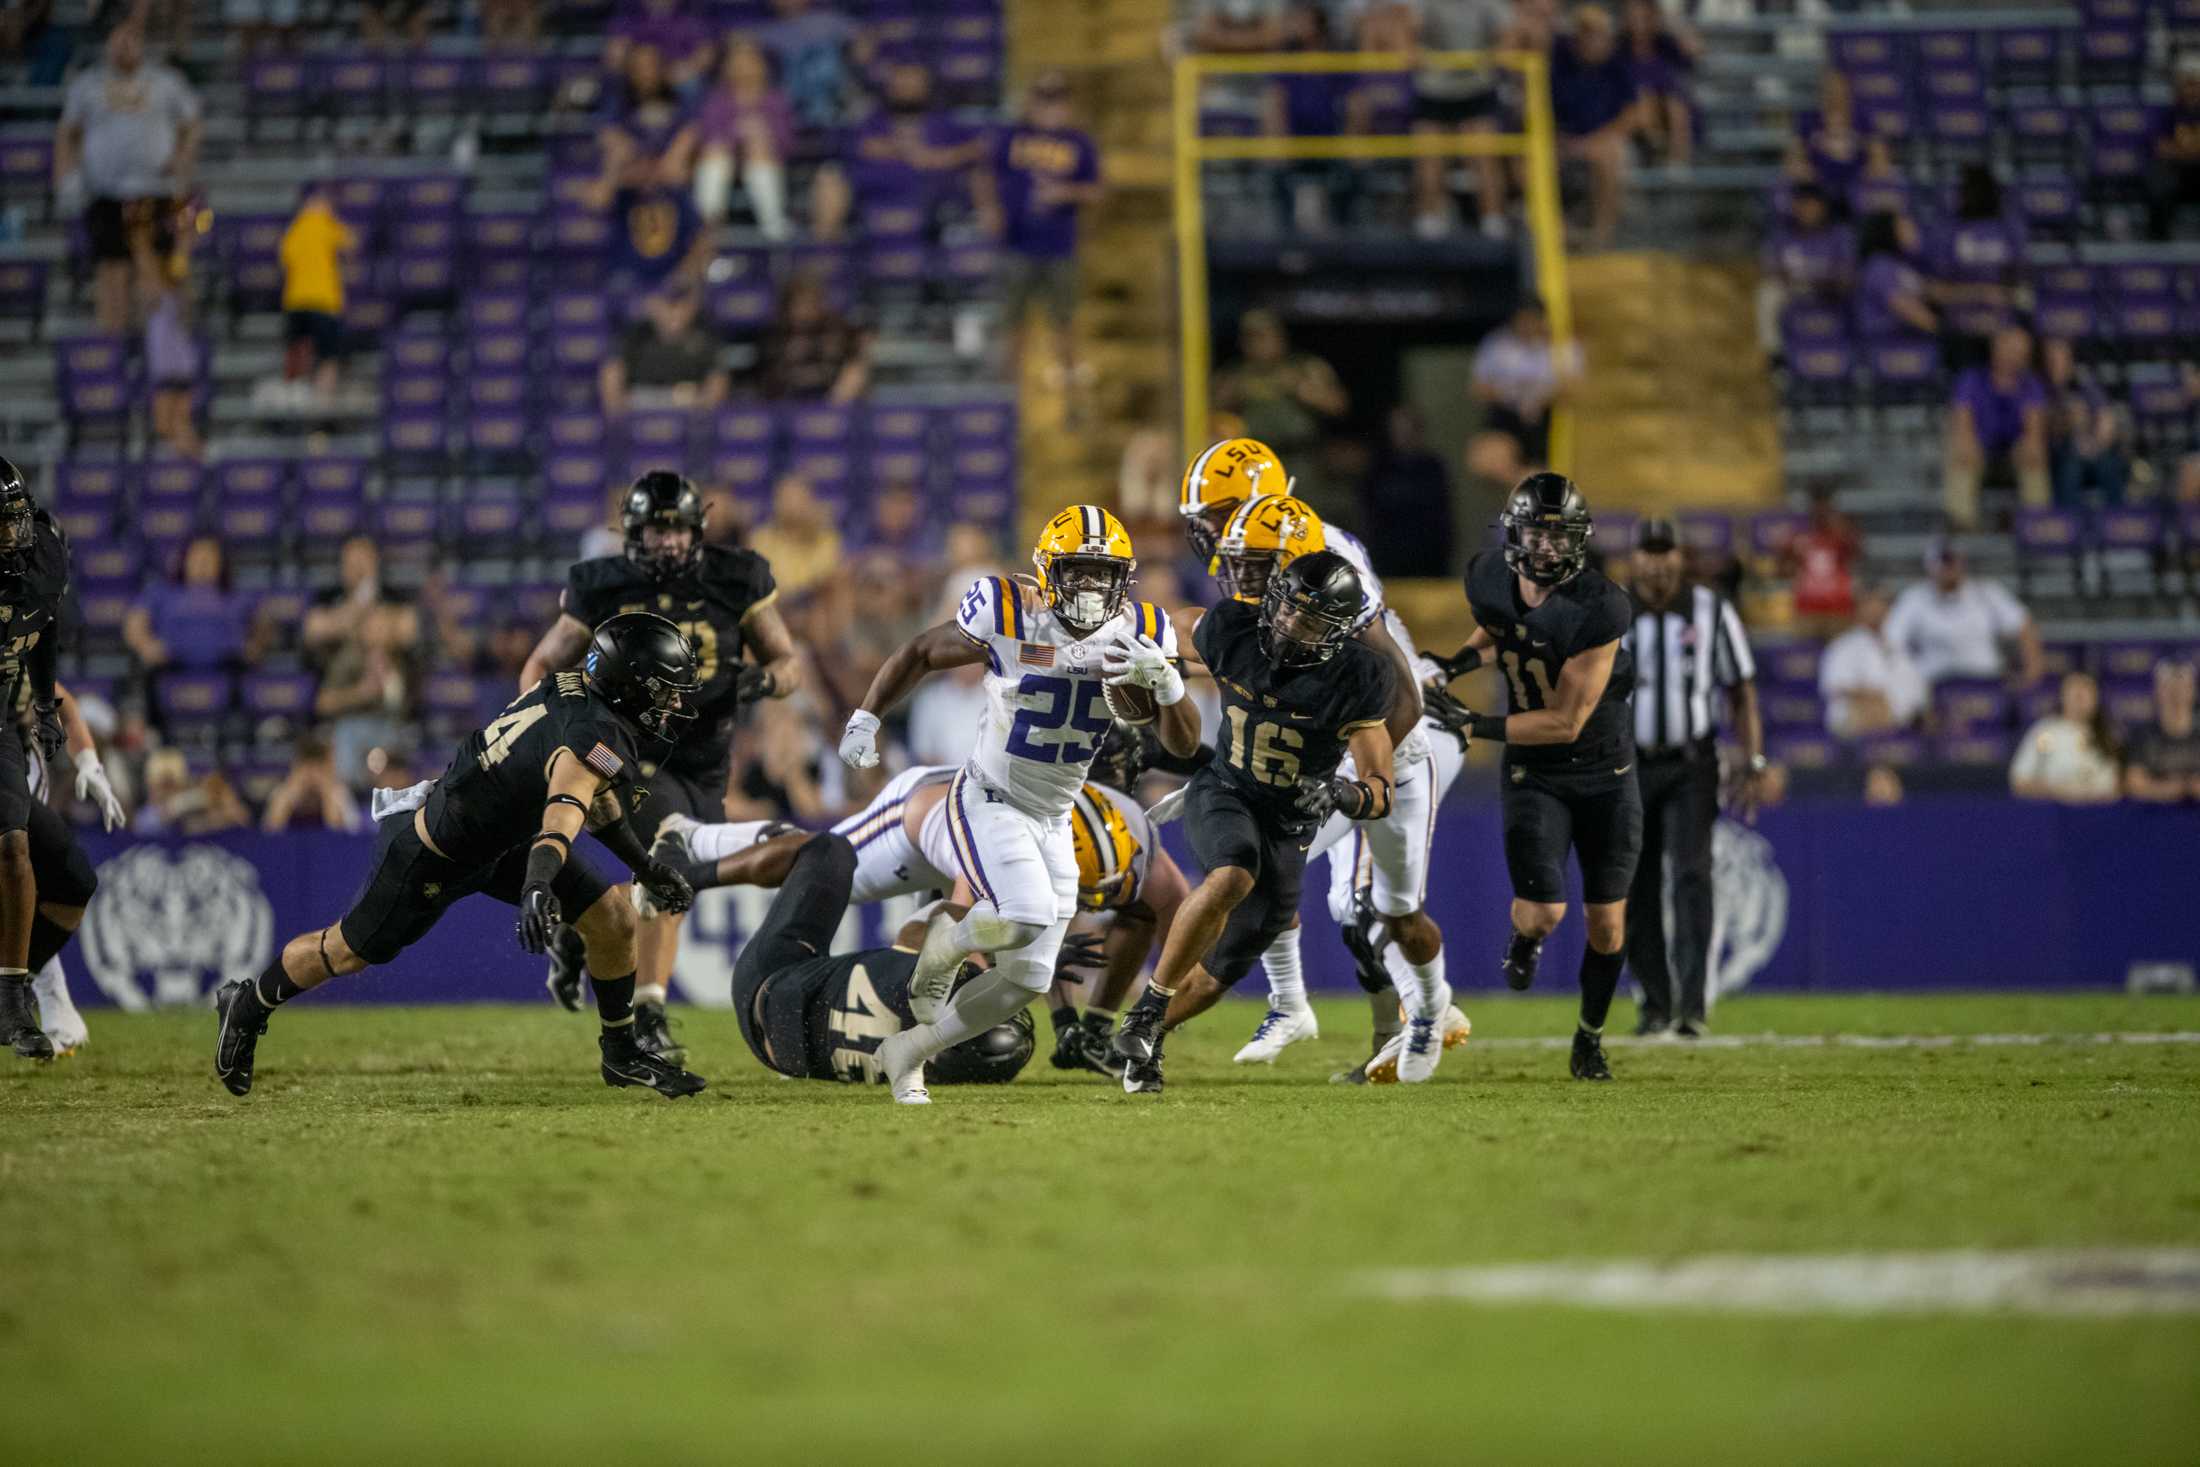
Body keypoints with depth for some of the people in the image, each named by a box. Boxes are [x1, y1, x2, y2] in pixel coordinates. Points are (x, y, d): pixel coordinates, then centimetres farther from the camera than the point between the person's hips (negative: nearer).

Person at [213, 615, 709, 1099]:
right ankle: (247, 1006, 36)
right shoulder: (598, 741, -34)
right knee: (350, 950, 10)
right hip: (433, 855, -9)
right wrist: (537, 888, -70)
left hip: (501, 837, 9)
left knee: (614, 919, -1)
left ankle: (622, 1055, 16)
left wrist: (646, 868, 19)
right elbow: (561, 817, -53)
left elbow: (590, 793, 13)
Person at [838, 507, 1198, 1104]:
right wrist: (865, 720, -5)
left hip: (1054, 822, 5)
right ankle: (943, 947, 3)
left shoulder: (1141, 634, -6)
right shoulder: (1009, 618, -17)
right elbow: (919, 655, 0)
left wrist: (1166, 681, -24)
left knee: (1025, 981, 4)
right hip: (989, 803, -5)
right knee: (1026, 916, -31)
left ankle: (906, 1054, 25)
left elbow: (1183, 744, -6)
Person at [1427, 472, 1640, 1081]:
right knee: (1544, 911, -18)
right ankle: (1524, 935, 20)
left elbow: (1566, 723, -25)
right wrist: (1461, 658, 0)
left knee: (1606, 924, 7)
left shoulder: (1599, 610, -25)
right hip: (1535, 775, 2)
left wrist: (1478, 726, -28)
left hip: (1606, 774, -2)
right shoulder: (1489, 579, -9)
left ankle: (1590, 1038, 30)